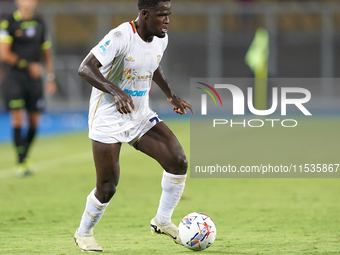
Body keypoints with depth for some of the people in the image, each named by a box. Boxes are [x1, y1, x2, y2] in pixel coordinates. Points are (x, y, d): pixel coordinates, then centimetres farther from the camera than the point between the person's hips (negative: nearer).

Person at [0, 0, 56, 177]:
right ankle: (21, 163, -6)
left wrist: (51, 78, 13)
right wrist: (28, 65, -14)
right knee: (17, 120, -9)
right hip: (15, 77, -5)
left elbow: (47, 53, 18)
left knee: (34, 121, 3)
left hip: (34, 77, 5)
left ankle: (24, 157, 21)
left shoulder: (39, 24, 12)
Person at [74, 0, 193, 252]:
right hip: (108, 119, -7)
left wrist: (171, 95, 11)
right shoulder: (121, 37, -24)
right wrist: (116, 91, -48)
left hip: (141, 117, 7)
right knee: (107, 187, -3)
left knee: (178, 162, -9)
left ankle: (162, 221, 9)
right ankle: (84, 233, 23)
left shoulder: (161, 38, 0)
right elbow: (86, 68, -34)